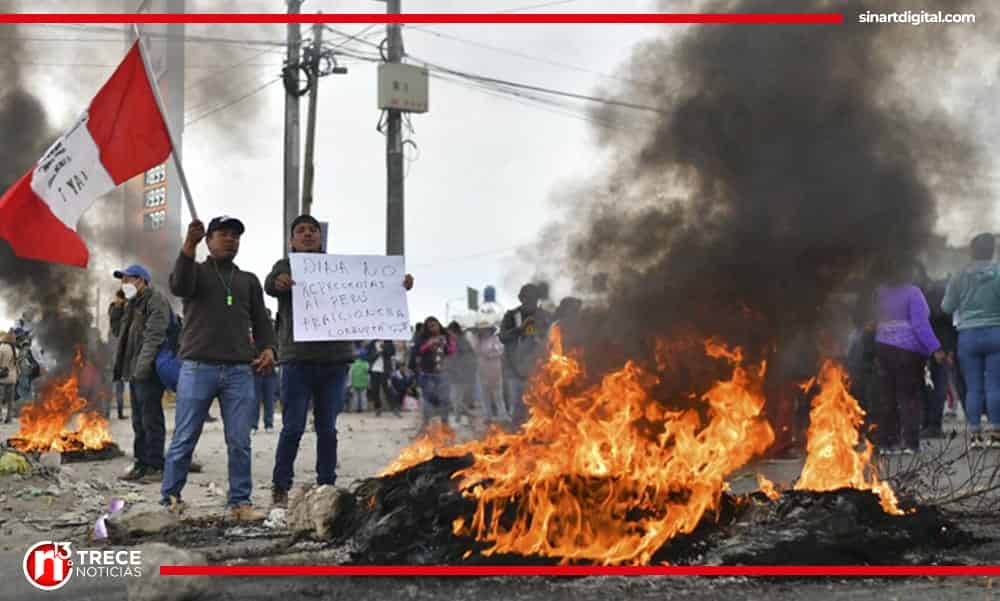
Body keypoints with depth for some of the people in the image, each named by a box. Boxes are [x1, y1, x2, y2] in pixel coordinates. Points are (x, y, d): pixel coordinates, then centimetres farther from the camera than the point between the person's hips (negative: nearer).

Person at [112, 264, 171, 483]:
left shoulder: (156, 301, -9)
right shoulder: (132, 304, 22)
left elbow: (154, 336, -20)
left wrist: (142, 365, -27)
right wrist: (120, 367, 19)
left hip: (148, 372, -10)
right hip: (134, 372, 10)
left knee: (151, 419, -7)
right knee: (139, 421, 13)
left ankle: (155, 466, -3)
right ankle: (141, 464, 20)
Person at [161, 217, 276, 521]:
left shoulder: (249, 281, 20)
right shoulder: (196, 271, 10)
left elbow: (260, 321, 17)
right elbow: (179, 285, -14)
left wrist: (268, 348, -4)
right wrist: (189, 246, -28)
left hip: (240, 371, 3)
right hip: (198, 369, -3)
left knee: (240, 442, 0)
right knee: (184, 439, 1)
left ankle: (240, 502, 5)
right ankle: (169, 498, 11)